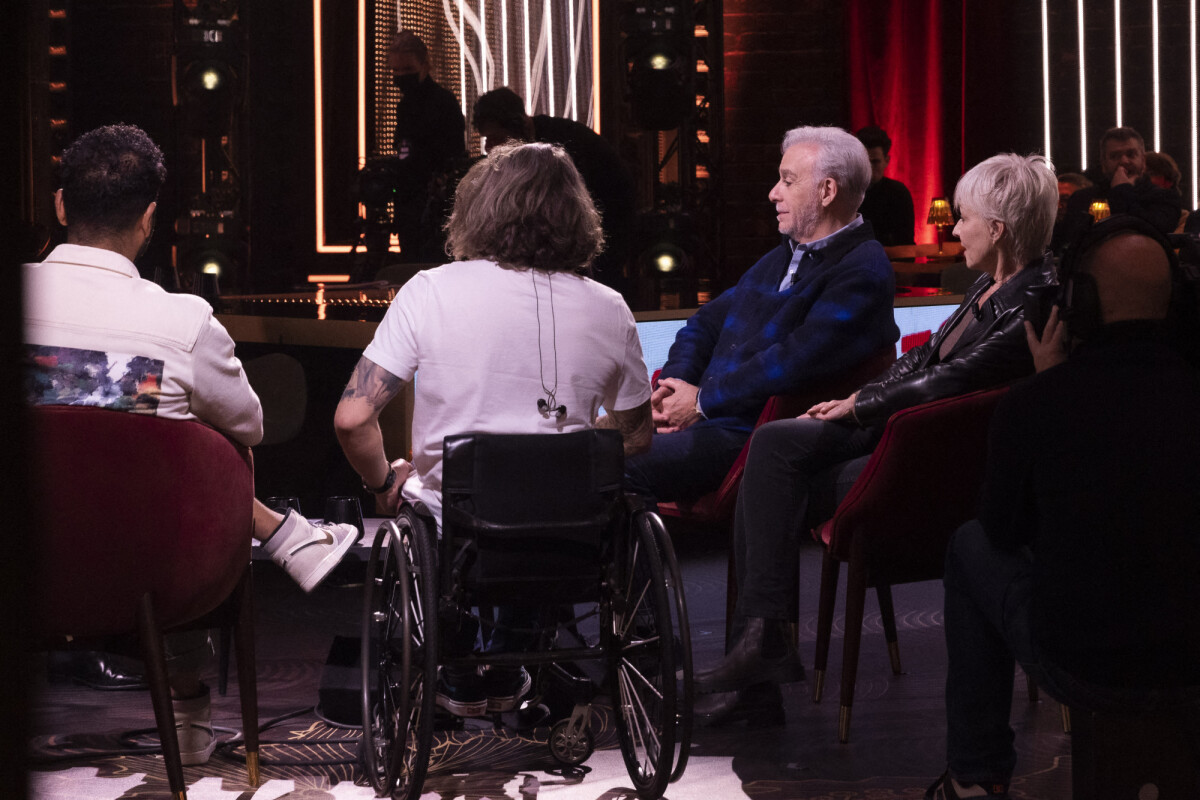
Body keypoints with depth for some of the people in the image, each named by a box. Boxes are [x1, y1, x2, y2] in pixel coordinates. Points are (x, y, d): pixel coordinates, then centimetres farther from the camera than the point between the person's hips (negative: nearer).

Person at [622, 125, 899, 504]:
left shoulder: (862, 271, -7)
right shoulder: (780, 259, 23)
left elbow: (798, 361, -19)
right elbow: (705, 324, 25)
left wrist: (703, 400, -12)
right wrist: (673, 383, 3)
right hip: (704, 420, 9)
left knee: (625, 468, -28)